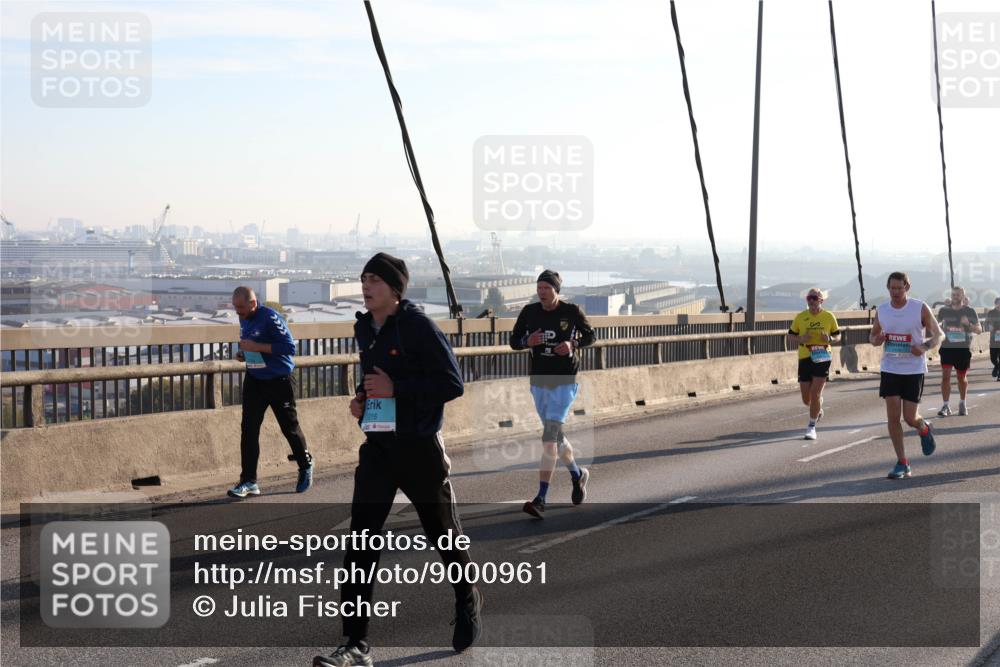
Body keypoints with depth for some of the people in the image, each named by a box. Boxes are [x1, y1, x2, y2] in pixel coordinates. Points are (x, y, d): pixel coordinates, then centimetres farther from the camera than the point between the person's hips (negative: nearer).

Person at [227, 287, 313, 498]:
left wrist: (257, 347, -27)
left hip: (279, 380, -6)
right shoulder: (244, 319, 6)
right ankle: (249, 481, -3)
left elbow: (289, 347, -24)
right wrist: (244, 354, 0)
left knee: (289, 427, 8)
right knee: (248, 428, -4)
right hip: (254, 380, 6)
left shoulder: (270, 318, -19)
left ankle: (306, 467, 32)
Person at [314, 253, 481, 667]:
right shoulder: (365, 329, 8)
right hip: (377, 446, 6)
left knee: (444, 535, 13)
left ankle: (469, 604, 41)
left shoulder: (418, 326, -14)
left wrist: (395, 389, -22)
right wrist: (362, 399, 5)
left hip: (419, 446, -6)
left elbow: (452, 384, -17)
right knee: (361, 541, -6)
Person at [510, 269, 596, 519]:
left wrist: (573, 344, -15)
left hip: (564, 383, -5)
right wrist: (527, 341, -15)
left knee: (549, 437, -15)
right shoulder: (529, 312, 1)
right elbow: (513, 341, 8)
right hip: (539, 382, 5)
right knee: (555, 436, 17)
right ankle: (577, 475, 45)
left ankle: (540, 499, -17)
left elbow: (590, 335, 6)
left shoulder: (572, 311, -7)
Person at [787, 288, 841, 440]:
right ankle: (818, 408, 42)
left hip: (823, 358, -2)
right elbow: (790, 337, 7)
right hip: (805, 359, 2)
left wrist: (830, 338, -11)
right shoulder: (800, 317, 2)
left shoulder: (829, 317, 1)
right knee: (806, 399, 6)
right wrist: (801, 339, -14)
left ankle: (811, 427, 2)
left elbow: (837, 335, 12)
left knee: (815, 394, -11)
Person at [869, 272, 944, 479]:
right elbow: (873, 335, 17)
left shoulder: (921, 308, -6)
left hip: (914, 369, -3)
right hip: (890, 368, 3)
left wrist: (924, 347, -20)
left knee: (910, 417, -3)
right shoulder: (881, 310, 4)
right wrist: (876, 340, -8)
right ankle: (902, 464, 4)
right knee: (893, 417, -5)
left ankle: (924, 429, 35)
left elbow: (938, 335, 1)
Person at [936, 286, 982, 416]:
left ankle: (962, 404, 33)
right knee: (945, 376, -13)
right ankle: (946, 406, -9)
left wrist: (969, 324, -22)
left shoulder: (970, 311, -1)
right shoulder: (944, 311, 3)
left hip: (963, 349, 0)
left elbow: (979, 330, -3)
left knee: (962, 377, 12)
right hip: (947, 347, 0)